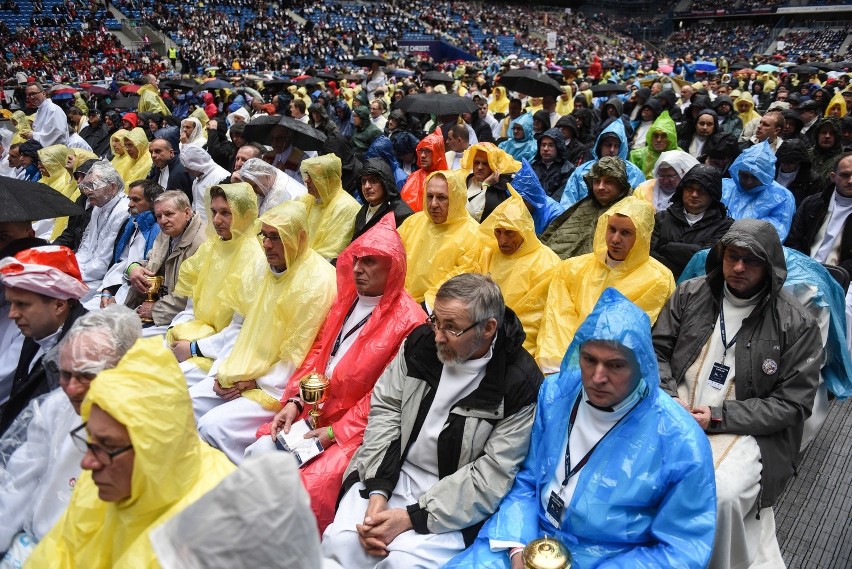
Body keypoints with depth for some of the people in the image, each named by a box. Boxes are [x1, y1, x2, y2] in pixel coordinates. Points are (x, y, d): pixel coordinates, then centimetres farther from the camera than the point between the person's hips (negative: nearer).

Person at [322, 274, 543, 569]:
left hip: (452, 498, -3)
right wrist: (377, 493, -12)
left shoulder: (521, 384, -16)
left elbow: (493, 474, -15)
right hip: (391, 473, 3)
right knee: (340, 542, -19)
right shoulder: (421, 341, -3)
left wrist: (410, 517, -19)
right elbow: (384, 409, 0)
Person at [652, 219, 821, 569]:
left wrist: (718, 417, -12)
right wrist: (670, 399, -8)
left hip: (745, 431, -2)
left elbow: (792, 404, -3)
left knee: (721, 495, -31)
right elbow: (657, 350, 11)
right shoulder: (690, 294, 8)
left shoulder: (796, 324, -2)